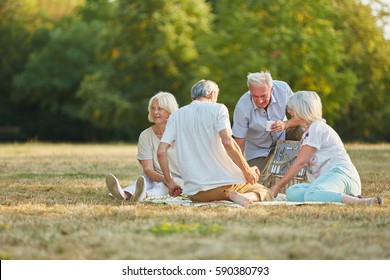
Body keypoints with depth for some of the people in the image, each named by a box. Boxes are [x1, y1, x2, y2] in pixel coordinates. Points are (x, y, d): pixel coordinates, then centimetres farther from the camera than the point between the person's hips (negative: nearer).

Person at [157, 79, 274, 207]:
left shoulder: (176, 115, 11)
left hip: (194, 192, 4)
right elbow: (227, 142, -16)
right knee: (266, 193, 17)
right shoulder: (217, 109, 0)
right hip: (223, 182, -4)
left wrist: (170, 182, 12)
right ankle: (249, 196, -18)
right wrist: (247, 170, -8)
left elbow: (161, 152, 2)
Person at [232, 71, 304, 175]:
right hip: (258, 151, -2)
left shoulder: (282, 88, -22)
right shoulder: (242, 107, -28)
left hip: (282, 137, 2)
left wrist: (285, 124, -33)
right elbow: (239, 144, -23)